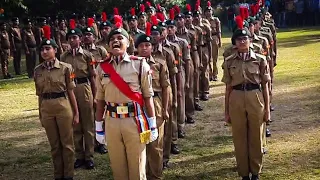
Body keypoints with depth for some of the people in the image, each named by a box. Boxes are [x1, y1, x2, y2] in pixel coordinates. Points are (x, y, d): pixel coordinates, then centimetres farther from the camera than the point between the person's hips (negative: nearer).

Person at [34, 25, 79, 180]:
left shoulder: (65, 68, -5)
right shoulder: (38, 71, 4)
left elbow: (70, 92, -2)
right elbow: (40, 95, 10)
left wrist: (76, 113, -3)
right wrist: (40, 115, 12)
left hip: (63, 107, -3)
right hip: (47, 109, 3)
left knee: (67, 143, 6)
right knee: (54, 144, 12)